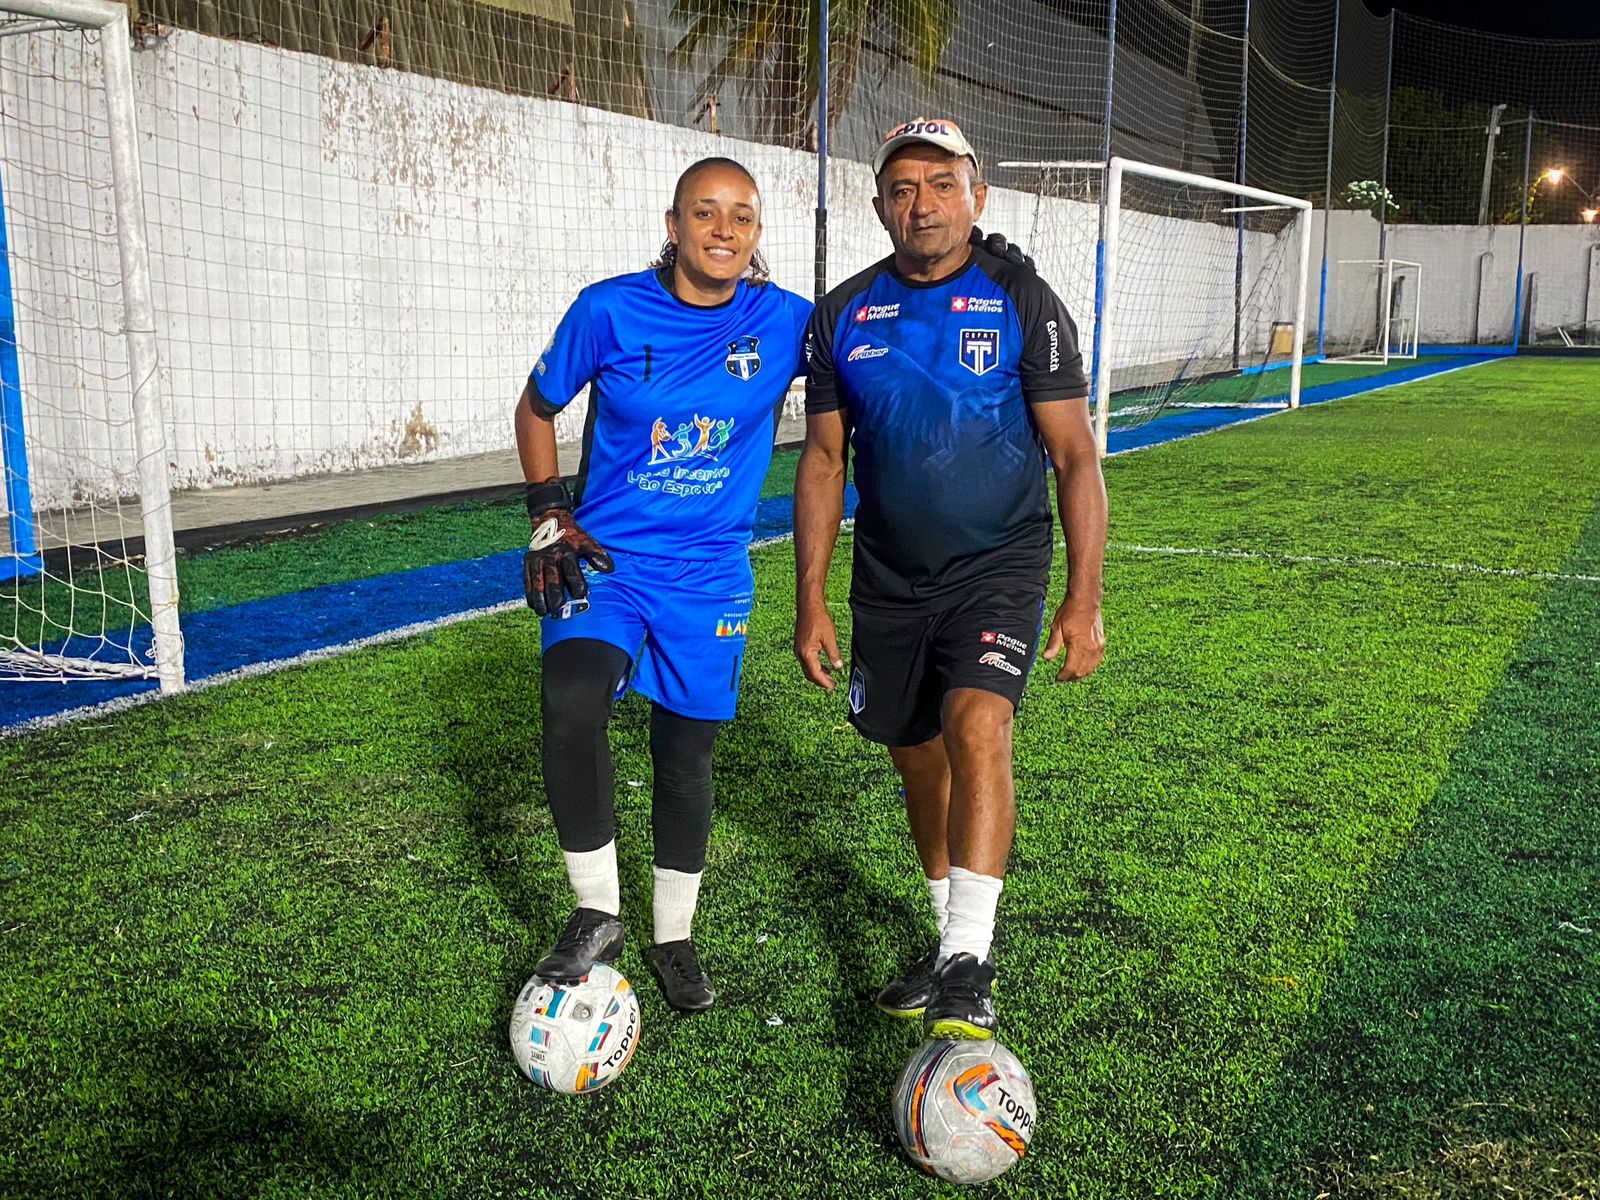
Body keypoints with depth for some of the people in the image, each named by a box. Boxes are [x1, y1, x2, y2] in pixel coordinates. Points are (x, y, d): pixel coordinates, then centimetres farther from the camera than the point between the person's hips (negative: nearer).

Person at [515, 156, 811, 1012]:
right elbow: (537, 409, 7)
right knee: (571, 700, -27)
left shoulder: (785, 323, -6)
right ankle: (597, 913, -7)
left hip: (710, 574, 2)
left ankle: (673, 938, 30)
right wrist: (549, 516, -3)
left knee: (686, 751, 9)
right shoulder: (610, 310, -8)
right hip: (604, 557, -1)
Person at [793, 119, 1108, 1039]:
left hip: (999, 567, -3)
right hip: (889, 582, 4)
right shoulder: (844, 315, 2)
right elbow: (825, 460, 6)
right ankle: (955, 942, 30)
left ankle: (968, 968, -20)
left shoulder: (1023, 301, -6)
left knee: (978, 727, -25)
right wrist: (811, 600, 2)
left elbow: (1075, 457, -6)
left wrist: (1084, 600, -12)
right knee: (920, 762, 11)